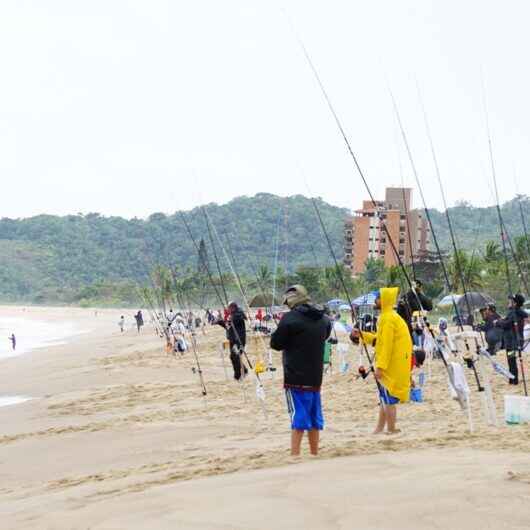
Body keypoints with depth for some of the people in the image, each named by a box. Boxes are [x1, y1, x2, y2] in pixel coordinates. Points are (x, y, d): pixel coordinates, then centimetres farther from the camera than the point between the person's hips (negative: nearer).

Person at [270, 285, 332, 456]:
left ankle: (294, 455, -6)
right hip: (316, 378, 6)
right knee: (314, 419, 15)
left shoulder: (290, 318, -15)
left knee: (298, 419, -4)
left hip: (296, 378, -6)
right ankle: (314, 454, 23)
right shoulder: (324, 319, 6)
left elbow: (276, 344, -8)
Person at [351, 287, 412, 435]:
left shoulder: (387, 318, -17)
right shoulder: (390, 316, 14)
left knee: (388, 399, -4)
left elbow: (387, 344, -22)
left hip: (391, 366, -10)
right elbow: (380, 340, 19)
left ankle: (392, 430, 1)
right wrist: (362, 335, 13)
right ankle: (379, 429, 21)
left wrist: (380, 366, -22)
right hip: (393, 366, 10)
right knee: (385, 399, 15)